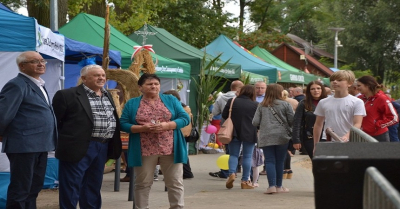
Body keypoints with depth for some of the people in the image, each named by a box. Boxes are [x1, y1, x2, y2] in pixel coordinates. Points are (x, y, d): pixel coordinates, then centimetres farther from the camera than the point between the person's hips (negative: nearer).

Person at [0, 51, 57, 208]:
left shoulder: (39, 85, 17)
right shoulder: (17, 85, -13)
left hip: (39, 145, 9)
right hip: (24, 146, -9)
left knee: (34, 188, 16)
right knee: (20, 190, -3)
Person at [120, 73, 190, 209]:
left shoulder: (171, 100, 8)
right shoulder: (132, 104, 7)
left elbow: (185, 118, 2)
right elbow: (123, 124, 0)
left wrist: (167, 125, -14)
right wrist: (142, 128, -15)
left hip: (170, 149, 1)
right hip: (144, 150, -1)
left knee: (175, 182, 2)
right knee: (142, 183, 6)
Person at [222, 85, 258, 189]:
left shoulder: (231, 102, -1)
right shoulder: (256, 105, -4)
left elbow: (224, 116, 3)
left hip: (234, 133, 1)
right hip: (249, 134, -1)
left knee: (233, 154, 12)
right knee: (247, 156, 5)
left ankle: (232, 173, -11)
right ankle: (245, 180, 5)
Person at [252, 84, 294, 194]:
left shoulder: (261, 106, 5)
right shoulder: (285, 104, -3)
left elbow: (255, 122, 1)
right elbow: (292, 121, -4)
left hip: (266, 137, 1)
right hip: (282, 136, -1)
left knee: (269, 161, 2)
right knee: (280, 162, 8)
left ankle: (272, 186, -9)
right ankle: (279, 186, 15)